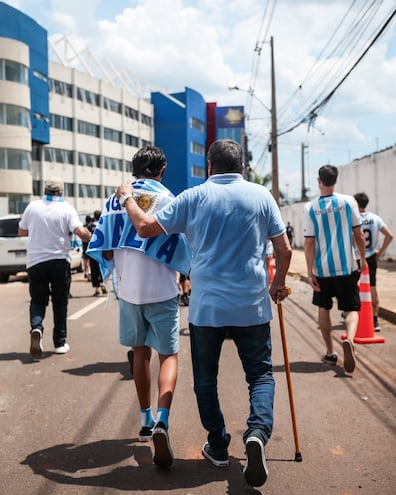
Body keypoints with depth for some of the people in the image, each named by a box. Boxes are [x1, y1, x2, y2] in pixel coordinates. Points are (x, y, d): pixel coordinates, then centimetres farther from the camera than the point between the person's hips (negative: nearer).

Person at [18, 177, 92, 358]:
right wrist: (92, 238, 2)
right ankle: (60, 342, 15)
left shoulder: (32, 206, 0)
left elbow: (22, 231, 10)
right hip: (59, 261, -1)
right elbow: (81, 232, -17)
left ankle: (36, 328, -16)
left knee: (37, 300, 12)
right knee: (60, 302, 12)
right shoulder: (66, 209, -6)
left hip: (35, 261, 1)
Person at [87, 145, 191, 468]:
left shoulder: (115, 200, 3)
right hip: (161, 290, -4)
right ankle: (162, 420, -19)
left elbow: (103, 250, 3)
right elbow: (182, 251, -8)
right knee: (168, 355, 3)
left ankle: (147, 420, 28)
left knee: (140, 353, 18)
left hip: (128, 290, 4)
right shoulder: (168, 200, -9)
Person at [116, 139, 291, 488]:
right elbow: (284, 249, 2)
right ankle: (258, 431, -12)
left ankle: (218, 446, 22)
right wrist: (279, 283, 19)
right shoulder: (261, 195, 1)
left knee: (206, 379, 15)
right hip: (252, 305, 1)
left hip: (206, 306, 0)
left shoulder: (194, 197, -2)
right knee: (260, 373, 11)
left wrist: (127, 198, 16)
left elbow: (145, 227, -1)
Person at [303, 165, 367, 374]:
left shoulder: (310, 207, -5)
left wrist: (310, 272, -3)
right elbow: (359, 235, 0)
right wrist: (363, 259, 15)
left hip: (322, 269, 0)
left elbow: (309, 243, -7)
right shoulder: (348, 201, -3)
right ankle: (349, 340, -23)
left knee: (324, 309, 18)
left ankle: (330, 353, 22)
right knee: (352, 309, 7)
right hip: (347, 267, 0)